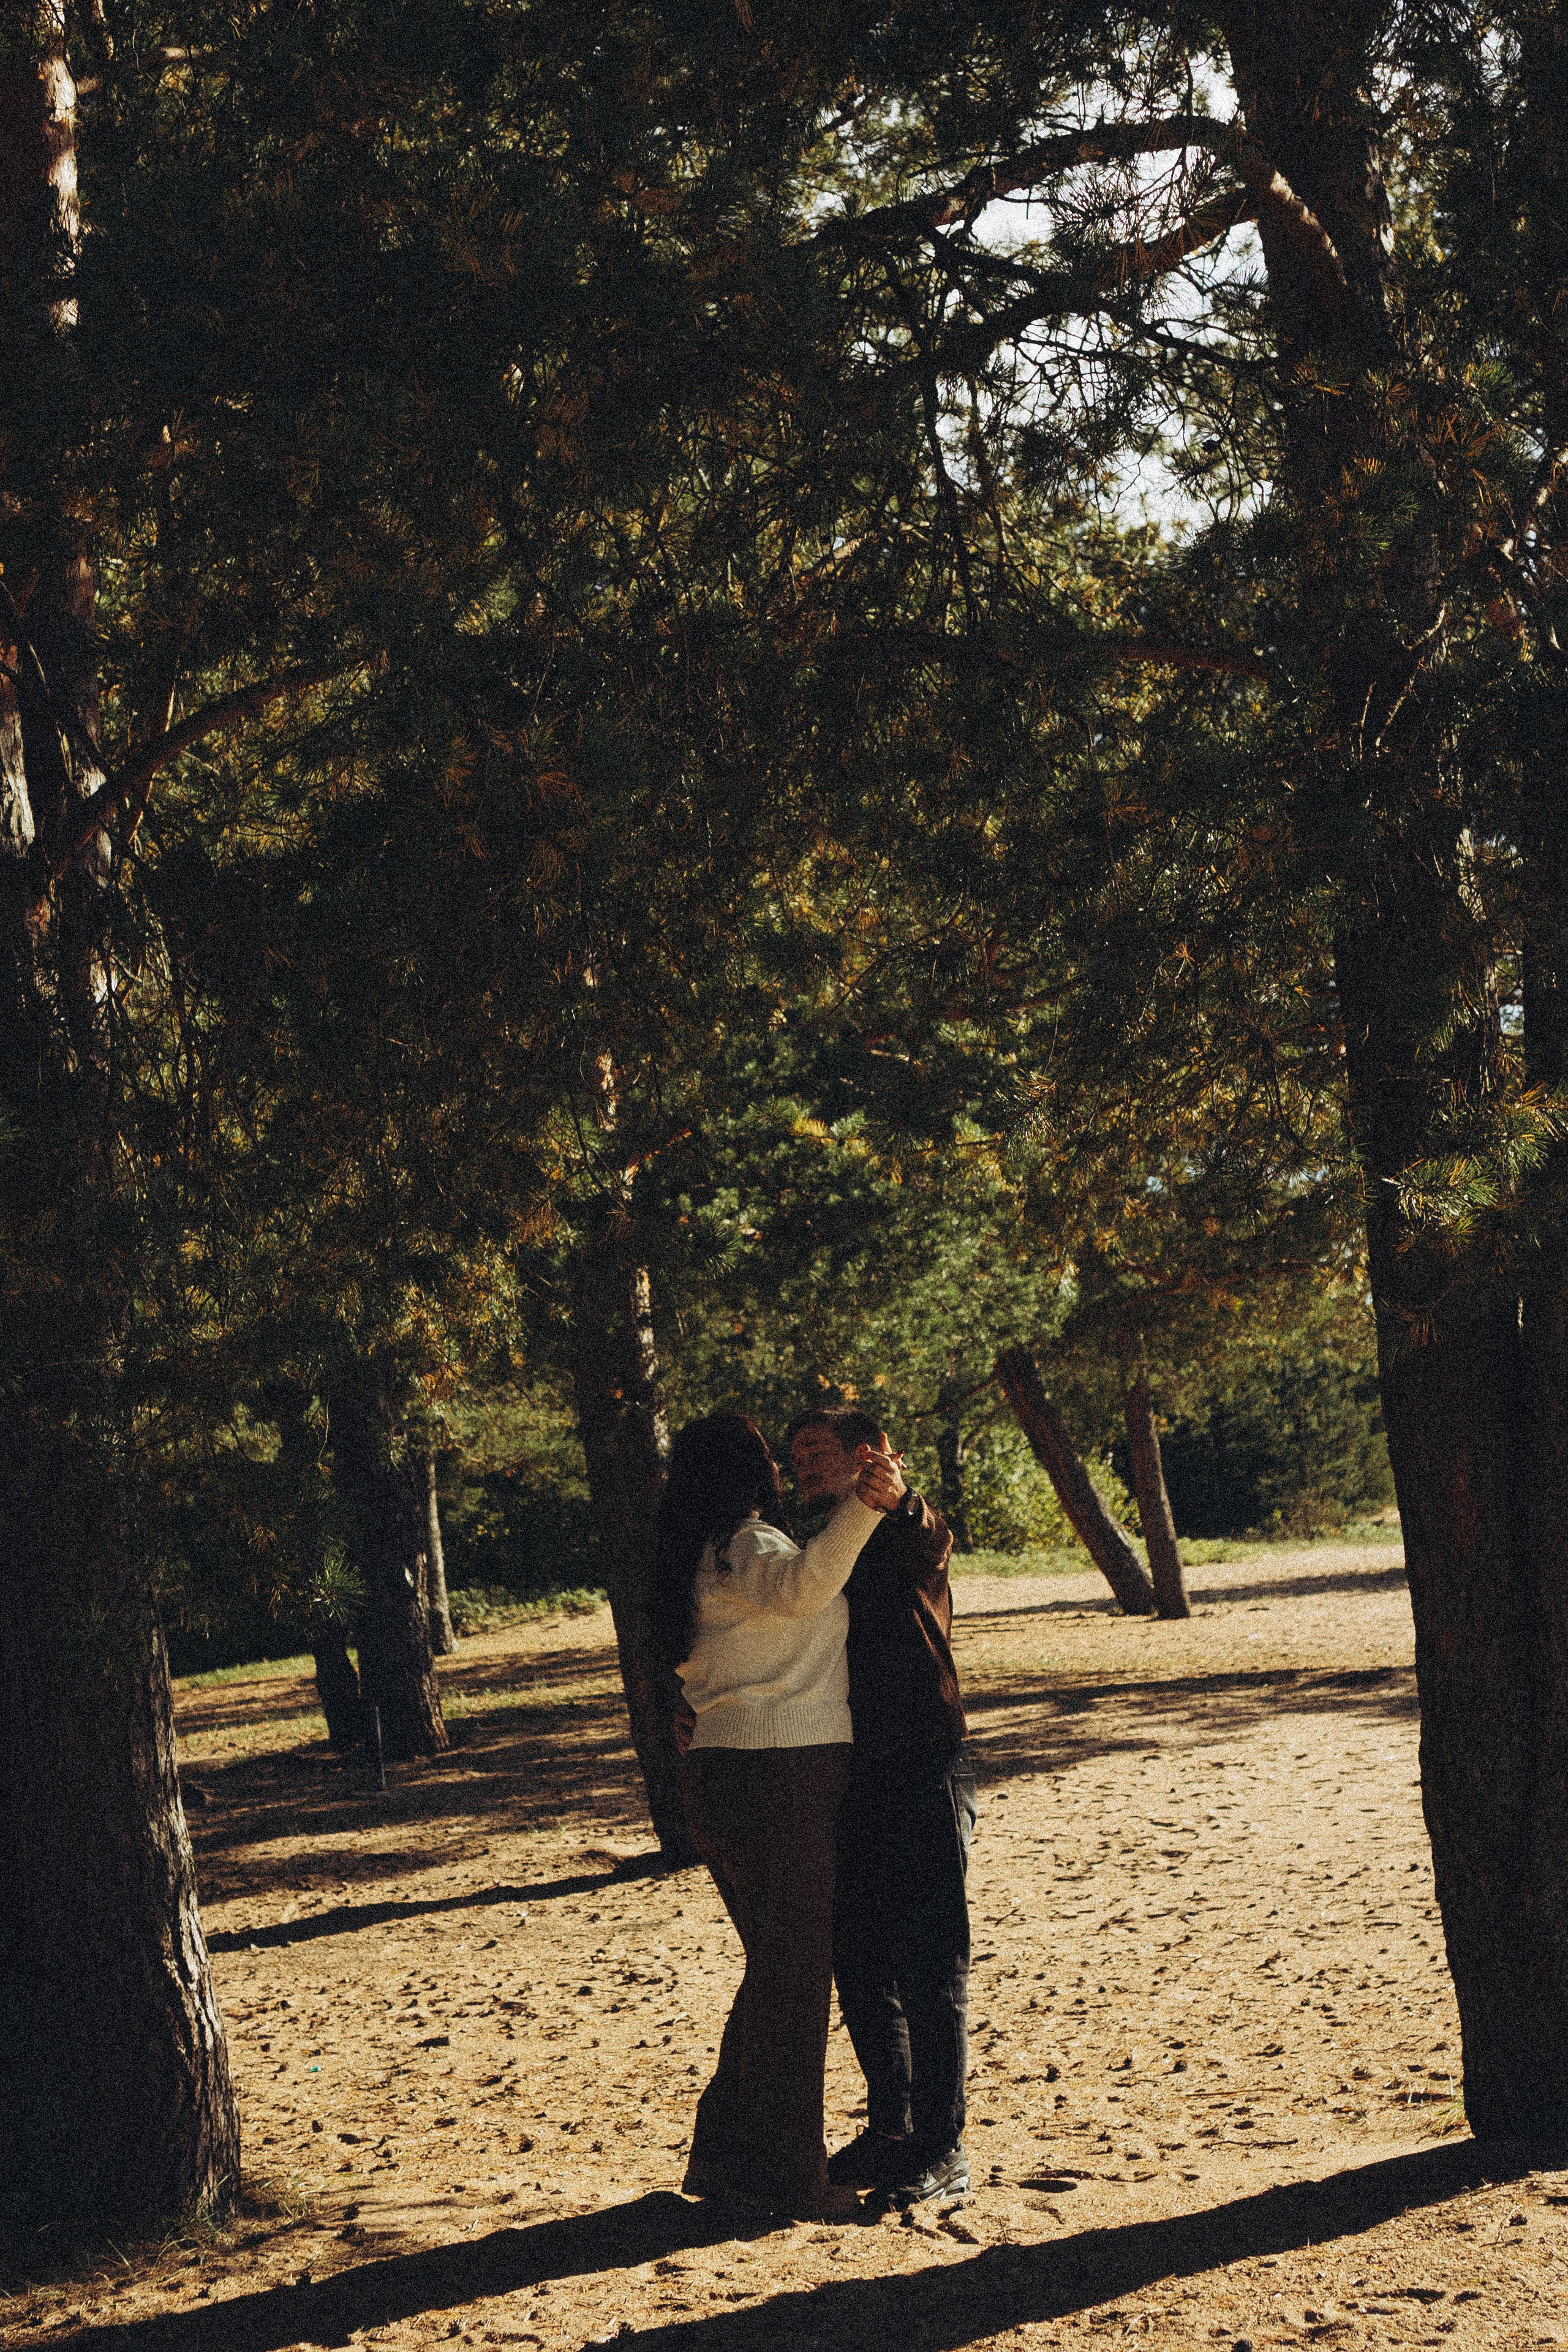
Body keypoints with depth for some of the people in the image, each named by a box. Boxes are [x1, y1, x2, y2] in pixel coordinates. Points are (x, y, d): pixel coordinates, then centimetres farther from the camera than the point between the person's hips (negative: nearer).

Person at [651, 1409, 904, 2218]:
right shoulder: (747, 1547, -13)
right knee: (793, 1976, -2)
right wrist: (860, 1507, -48)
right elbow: (801, 1584, -36)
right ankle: (792, 2179, 5)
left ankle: (724, 2152, 22)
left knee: (776, 1969, 18)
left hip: (719, 1772, 10)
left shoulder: (694, 1560, 17)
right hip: (780, 1776, -10)